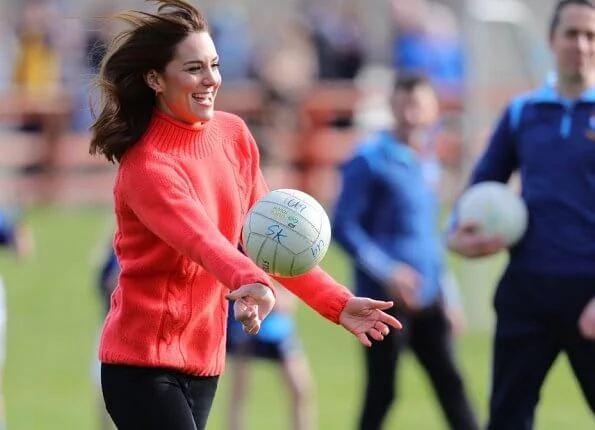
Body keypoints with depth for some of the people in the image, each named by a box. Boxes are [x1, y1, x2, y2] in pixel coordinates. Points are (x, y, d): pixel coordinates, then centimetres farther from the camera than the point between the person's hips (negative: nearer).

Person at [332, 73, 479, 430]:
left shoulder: (424, 164, 13)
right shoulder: (371, 159, -8)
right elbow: (344, 227, -11)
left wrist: (444, 292, 20)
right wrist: (387, 271, -20)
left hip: (426, 298, 6)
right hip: (385, 299, -6)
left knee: (451, 384, 3)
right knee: (381, 391, -1)